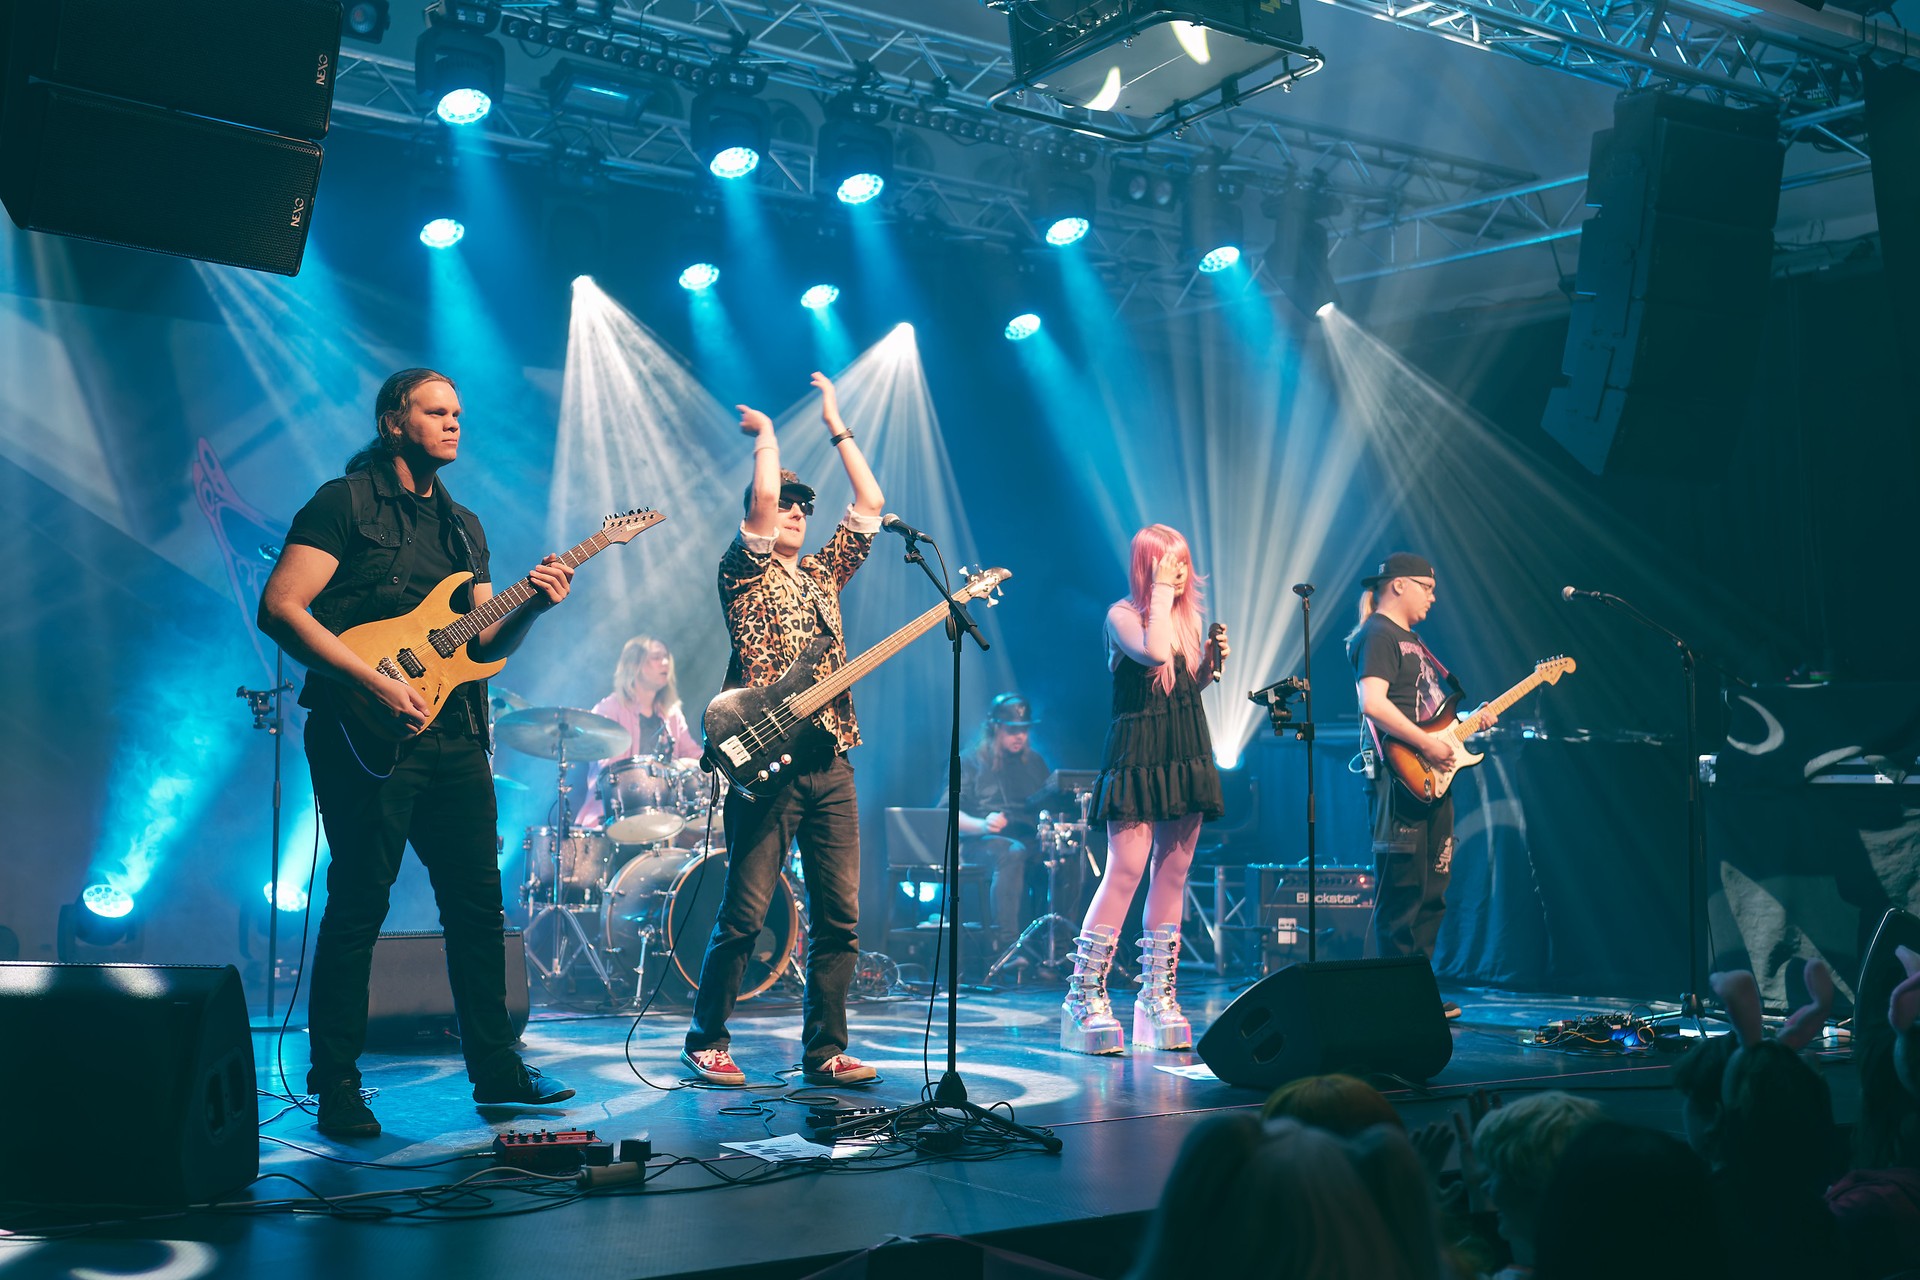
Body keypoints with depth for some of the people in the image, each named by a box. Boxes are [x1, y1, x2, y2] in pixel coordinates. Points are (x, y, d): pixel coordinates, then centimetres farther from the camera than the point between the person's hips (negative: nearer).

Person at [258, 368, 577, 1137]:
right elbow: (280, 608, -12)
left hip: (452, 734, 7)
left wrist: (531, 605, -4)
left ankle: (495, 1067, 19)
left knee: (478, 903, 9)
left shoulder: (463, 526, 19)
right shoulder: (344, 502, -2)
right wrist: (375, 682, -20)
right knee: (358, 907, -4)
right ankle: (337, 1088, 6)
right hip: (366, 732, -7)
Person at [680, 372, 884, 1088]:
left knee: (839, 917, 3)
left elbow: (871, 503, 18)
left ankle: (824, 1050, 10)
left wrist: (835, 425, 21)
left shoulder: (822, 575, 21)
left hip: (831, 763, 6)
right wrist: (765, 434, 5)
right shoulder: (744, 573, 4)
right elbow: (762, 498, -12)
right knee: (744, 915, -5)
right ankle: (706, 1042, 8)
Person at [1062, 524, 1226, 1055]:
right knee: (1126, 870, -13)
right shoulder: (1122, 615, -7)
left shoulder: (1190, 618, 13)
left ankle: (1158, 997, 13)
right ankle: (1085, 996, -8)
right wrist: (1161, 591, -18)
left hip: (1185, 757, 7)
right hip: (1137, 756, -7)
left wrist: (1211, 662, 3)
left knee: (1172, 874, 6)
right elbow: (1154, 653, -28)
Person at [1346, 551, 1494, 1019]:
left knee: (1431, 891, 12)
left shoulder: (1411, 639, 23)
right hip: (1402, 779, -10)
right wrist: (1427, 744, -23)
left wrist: (1470, 719, 13)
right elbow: (1373, 703, -24)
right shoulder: (1377, 635, -9)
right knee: (1403, 889, -7)